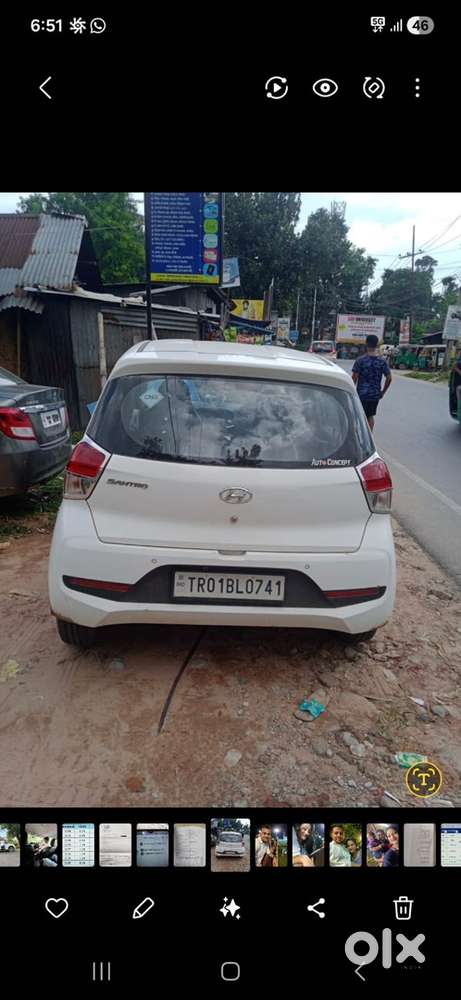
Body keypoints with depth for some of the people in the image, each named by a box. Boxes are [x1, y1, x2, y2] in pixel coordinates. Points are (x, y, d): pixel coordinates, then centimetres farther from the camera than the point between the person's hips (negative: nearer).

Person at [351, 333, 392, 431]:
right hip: (375, 394, 3)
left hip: (362, 394, -3)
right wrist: (383, 392, 9)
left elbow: (354, 377, -12)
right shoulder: (382, 361, -2)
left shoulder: (360, 360, -11)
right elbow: (389, 378, -2)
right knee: (370, 416, 19)